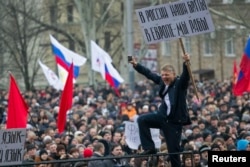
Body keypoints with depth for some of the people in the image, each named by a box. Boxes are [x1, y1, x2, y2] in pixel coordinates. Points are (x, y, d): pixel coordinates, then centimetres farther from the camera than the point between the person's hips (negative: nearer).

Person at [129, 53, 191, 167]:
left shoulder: (180, 83, -11)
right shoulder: (162, 81, 6)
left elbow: (186, 75, -31)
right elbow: (149, 73, 17)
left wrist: (186, 63, -50)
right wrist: (136, 65, 19)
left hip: (174, 120, -6)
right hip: (163, 116, 6)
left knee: (173, 150, -2)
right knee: (142, 120, -11)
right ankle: (149, 148, -6)